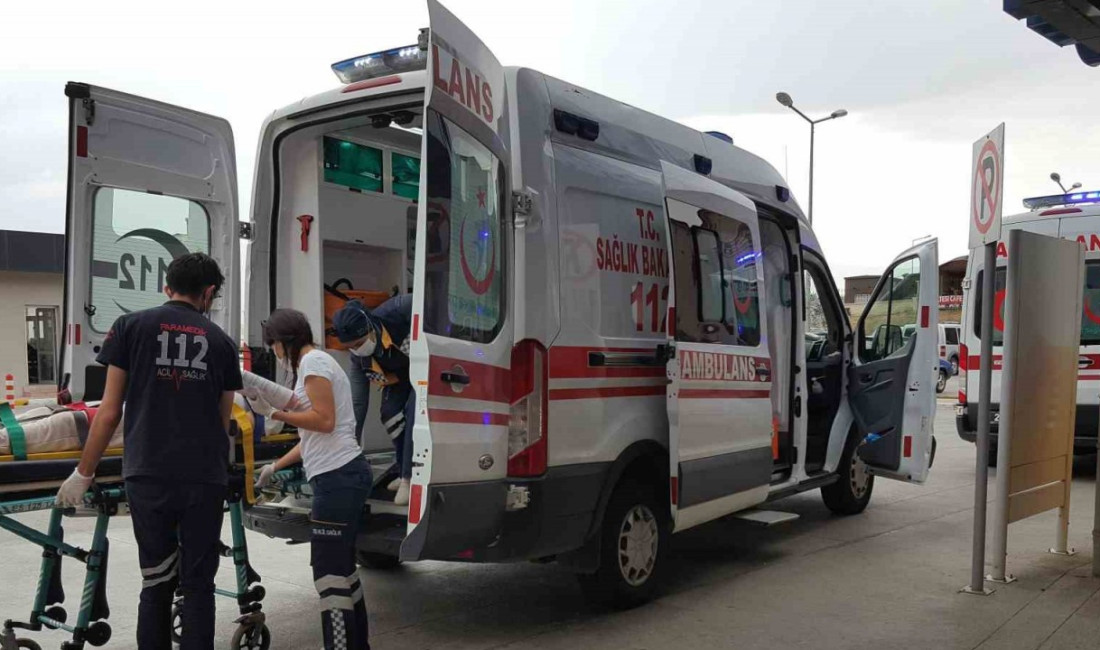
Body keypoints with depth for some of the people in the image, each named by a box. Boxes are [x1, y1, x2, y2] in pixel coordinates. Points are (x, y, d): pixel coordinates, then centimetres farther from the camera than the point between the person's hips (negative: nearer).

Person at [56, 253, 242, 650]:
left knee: (157, 585, 11)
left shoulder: (131, 327, 4)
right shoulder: (221, 341, 9)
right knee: (198, 585, 9)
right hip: (206, 479, 1)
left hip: (148, 476, 0)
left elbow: (110, 411, 1)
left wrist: (83, 473, 11)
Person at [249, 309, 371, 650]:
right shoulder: (317, 362, 23)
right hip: (343, 475, 10)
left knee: (329, 571, -9)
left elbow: (324, 421, -17)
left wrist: (273, 412, -11)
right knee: (341, 566, 14)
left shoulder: (312, 361, -7)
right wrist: (275, 467, 27)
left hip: (337, 477, -10)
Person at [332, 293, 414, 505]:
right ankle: (405, 473, 9)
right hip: (400, 375, 5)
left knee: (413, 413, -21)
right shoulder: (359, 359, -18)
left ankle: (410, 477, -13)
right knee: (390, 414, -9)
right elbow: (357, 405, -12)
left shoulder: (398, 310, -37)